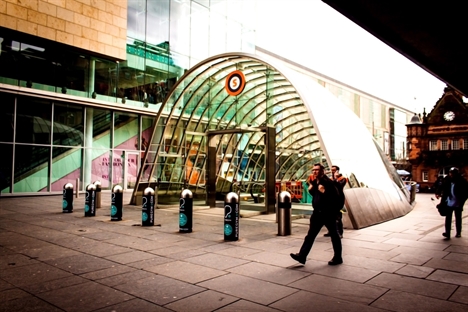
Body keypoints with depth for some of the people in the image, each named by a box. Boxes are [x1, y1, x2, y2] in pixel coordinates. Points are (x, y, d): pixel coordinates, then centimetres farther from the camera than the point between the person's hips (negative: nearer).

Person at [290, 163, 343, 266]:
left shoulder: (327, 182, -14)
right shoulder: (314, 182, 10)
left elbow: (336, 196, -20)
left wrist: (324, 192, -26)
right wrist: (310, 189, 4)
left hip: (328, 213, -8)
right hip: (318, 213, 8)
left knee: (334, 235, 8)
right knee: (310, 235, 5)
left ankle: (337, 258, 20)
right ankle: (302, 256, 5)